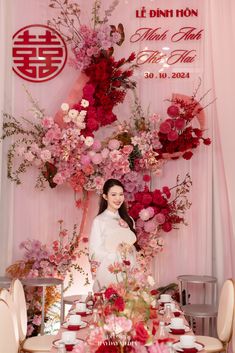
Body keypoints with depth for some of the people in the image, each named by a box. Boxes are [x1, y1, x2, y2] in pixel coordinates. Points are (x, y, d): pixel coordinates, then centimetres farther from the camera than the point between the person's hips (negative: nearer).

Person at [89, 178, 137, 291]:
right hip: (108, 274, -4)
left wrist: (130, 248, -4)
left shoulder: (128, 220, 10)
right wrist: (117, 251, -16)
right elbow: (95, 253, -8)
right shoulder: (99, 221, -6)